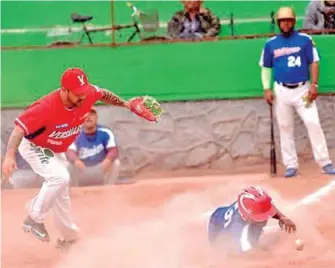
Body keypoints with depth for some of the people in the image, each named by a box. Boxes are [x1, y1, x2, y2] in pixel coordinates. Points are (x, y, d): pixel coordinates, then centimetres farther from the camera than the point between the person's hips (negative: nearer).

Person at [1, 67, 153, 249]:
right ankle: (34, 219, -15)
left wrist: (124, 104, 10)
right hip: (34, 146, -7)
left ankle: (69, 236, 39)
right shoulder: (46, 108, -42)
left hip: (56, 150, 7)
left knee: (61, 192, 20)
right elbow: (20, 128, -43)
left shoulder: (89, 94, -24)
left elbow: (103, 94, 0)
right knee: (60, 177, -30)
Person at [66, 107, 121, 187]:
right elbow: (70, 152, -27)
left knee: (115, 163, -24)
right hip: (82, 171, 0)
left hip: (102, 170, 0)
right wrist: (76, 161, -53)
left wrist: (108, 160, -45)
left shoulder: (105, 132, -10)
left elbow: (114, 150, -20)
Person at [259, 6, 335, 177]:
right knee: (285, 128, 4)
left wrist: (314, 85, -11)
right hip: (281, 91, 2)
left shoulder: (305, 39, -1)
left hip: (303, 89, -2)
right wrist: (267, 89, 1)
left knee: (313, 123, -12)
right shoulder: (270, 44, 5)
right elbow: (265, 68, 12)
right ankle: (291, 165, 10)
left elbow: (314, 62, -1)